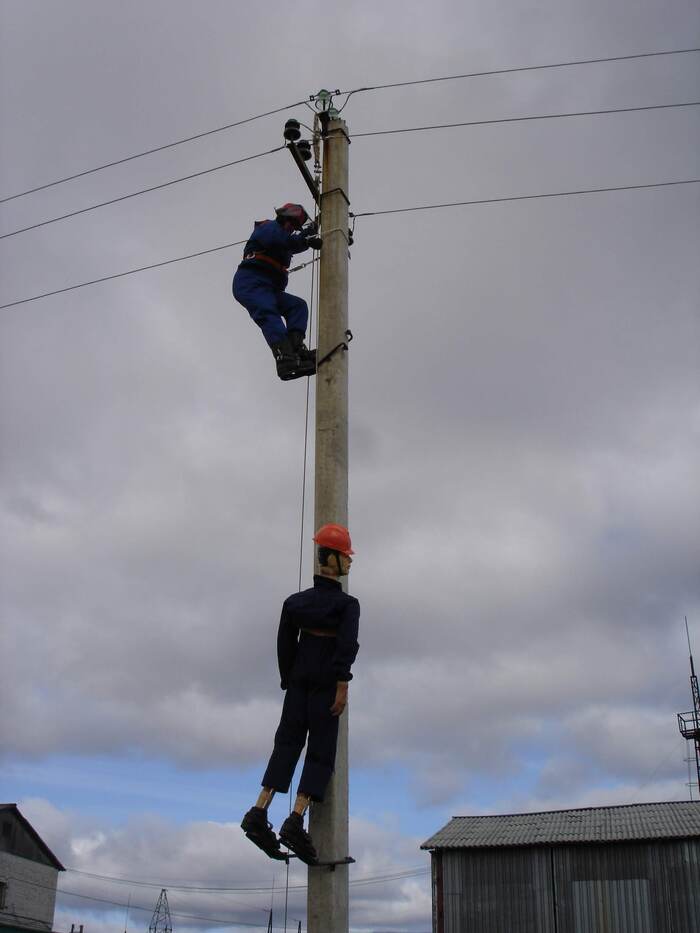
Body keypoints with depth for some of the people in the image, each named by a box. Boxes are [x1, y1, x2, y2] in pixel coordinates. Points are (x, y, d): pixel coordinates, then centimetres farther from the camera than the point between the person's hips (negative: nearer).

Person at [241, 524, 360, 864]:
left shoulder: (296, 601, 11)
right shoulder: (346, 604, -6)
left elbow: (285, 644, 11)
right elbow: (346, 646, -18)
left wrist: (288, 681, 17)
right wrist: (342, 686, -19)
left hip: (299, 680, 6)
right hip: (326, 683, -5)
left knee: (287, 742, 8)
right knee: (321, 750, -1)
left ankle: (259, 812, -3)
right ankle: (295, 821, -11)